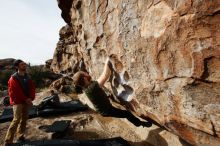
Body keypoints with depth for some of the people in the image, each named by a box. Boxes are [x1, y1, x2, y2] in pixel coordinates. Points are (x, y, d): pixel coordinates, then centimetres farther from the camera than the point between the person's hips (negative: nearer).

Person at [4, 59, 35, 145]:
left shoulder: (27, 77, 8)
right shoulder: (13, 78, -12)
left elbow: (32, 88, 5)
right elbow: (15, 92, -16)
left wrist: (30, 98, -10)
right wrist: (26, 99, -15)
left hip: (26, 101, 6)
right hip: (17, 102, -6)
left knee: (24, 119, 10)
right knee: (16, 120, -11)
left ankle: (20, 136, 25)